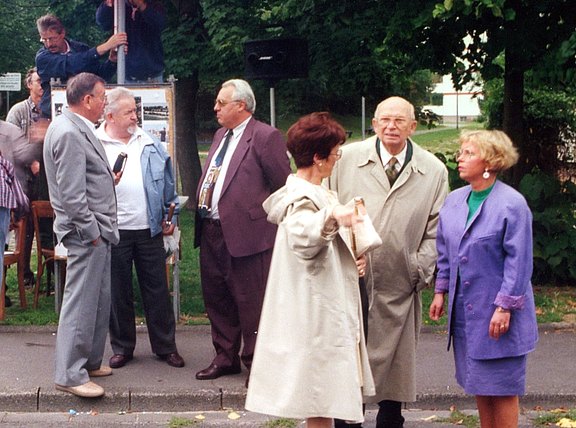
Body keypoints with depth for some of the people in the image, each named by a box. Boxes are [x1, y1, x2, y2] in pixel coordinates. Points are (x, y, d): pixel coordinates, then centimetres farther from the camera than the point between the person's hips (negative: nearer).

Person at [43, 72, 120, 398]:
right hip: (87, 232, -10)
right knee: (81, 302, -4)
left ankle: (90, 361, 28)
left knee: (99, 299, 17)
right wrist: (91, 231, -17)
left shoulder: (79, 129, 13)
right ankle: (70, 374, 2)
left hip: (98, 228, 10)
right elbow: (71, 193, -21)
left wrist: (108, 179, 9)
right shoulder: (68, 133, -19)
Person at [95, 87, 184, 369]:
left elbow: (167, 183, 14)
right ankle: (122, 347, 20)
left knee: (157, 290, 8)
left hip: (150, 229, 3)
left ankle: (165, 346, 18)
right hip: (114, 231, -3)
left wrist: (170, 216, 10)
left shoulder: (150, 145, 10)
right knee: (118, 292, 7)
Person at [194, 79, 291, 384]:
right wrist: (202, 216, 13)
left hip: (245, 233, -9)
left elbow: (284, 187, -11)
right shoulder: (221, 135, 17)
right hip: (211, 232, 9)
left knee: (250, 302, 0)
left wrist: (264, 217, -8)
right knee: (216, 299, 16)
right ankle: (225, 358, 30)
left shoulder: (265, 137, -10)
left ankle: (257, 363, 13)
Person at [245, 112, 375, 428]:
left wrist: (353, 259, 7)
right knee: (320, 402, -3)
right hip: (317, 314, -10)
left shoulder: (318, 193, 13)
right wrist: (332, 216, -59)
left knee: (323, 397, 17)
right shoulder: (303, 198, -19)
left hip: (330, 307, 10)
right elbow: (301, 237, -41)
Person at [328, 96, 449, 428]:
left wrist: (419, 269, -3)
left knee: (396, 360, 10)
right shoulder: (347, 158, 3)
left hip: (399, 286, 1)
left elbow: (436, 229, 6)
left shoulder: (434, 170, 4)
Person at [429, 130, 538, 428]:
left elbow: (519, 261, -14)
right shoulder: (454, 200, 6)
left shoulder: (512, 204, -14)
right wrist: (441, 291, 12)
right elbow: (445, 252, 15)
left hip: (496, 314, -6)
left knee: (501, 387, 2)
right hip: (465, 310, 6)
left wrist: (505, 307, -16)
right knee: (479, 385, 15)